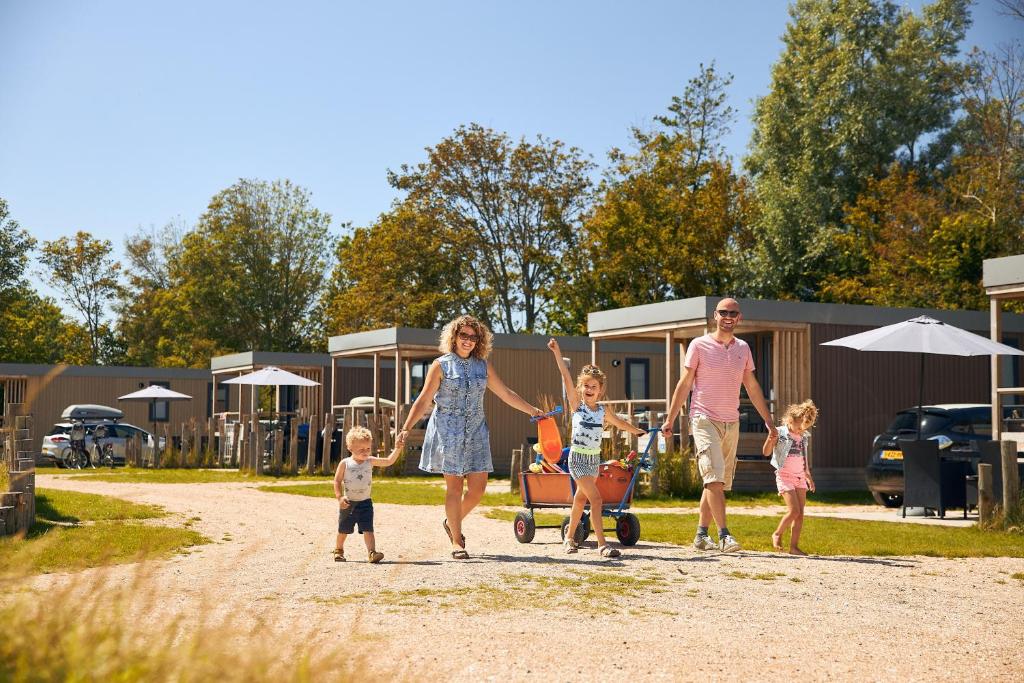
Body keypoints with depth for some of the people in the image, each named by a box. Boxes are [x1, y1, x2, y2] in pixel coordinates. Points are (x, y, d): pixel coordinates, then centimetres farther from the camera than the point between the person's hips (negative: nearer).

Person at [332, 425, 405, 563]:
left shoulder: (370, 461, -2)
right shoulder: (345, 464, -9)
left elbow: (389, 461, -7)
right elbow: (337, 481, -5)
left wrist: (397, 449, -20)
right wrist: (339, 497, -16)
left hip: (365, 502, 1)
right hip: (348, 503, -1)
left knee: (368, 529, -11)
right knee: (343, 530, 14)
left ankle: (372, 552, -19)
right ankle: (339, 550, 36)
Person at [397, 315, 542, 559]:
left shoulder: (483, 366, 10)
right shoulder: (441, 365, -1)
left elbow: (506, 394, 17)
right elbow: (423, 401, -3)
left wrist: (533, 411, 18)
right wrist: (406, 428, -14)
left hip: (476, 432, 4)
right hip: (448, 431, -4)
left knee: (478, 487, 0)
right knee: (454, 486, -3)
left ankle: (452, 522, 26)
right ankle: (456, 542, 6)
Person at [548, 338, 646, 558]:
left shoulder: (603, 412, 6)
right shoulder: (576, 405, -6)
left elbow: (620, 422, 25)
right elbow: (566, 377, -13)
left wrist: (637, 431, 38)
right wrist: (557, 353, -20)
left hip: (594, 459, 5)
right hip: (578, 458, -5)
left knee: (581, 498, 16)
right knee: (596, 498, -15)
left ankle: (569, 536, 32)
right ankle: (602, 544, -17)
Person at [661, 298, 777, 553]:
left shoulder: (743, 348, 12)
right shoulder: (699, 345, -1)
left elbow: (752, 387, 18)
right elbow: (684, 384, 0)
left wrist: (768, 420, 15)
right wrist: (670, 419, -4)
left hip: (731, 423, 5)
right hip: (704, 419, -5)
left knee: (719, 482, 6)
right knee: (714, 476, -16)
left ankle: (701, 535, 15)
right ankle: (724, 535, -18)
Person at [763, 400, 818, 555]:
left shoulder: (804, 437, 12)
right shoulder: (780, 433, -7)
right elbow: (766, 452, -11)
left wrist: (809, 477, 30)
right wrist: (770, 440, -30)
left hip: (800, 478, 6)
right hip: (785, 476, -6)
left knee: (800, 514, 1)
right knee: (794, 510, -15)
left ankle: (794, 546, 5)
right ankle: (777, 534, 7)